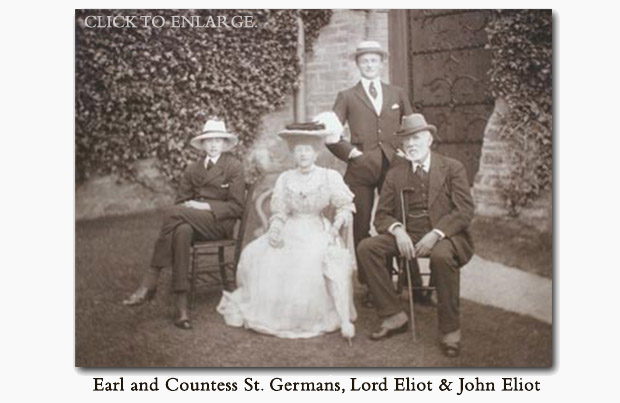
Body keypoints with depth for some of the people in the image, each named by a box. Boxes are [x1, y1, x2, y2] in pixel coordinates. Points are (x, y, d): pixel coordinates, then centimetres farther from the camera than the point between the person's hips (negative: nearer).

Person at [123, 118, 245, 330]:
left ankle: (150, 280, -27)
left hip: (220, 224, -4)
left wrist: (205, 206, -15)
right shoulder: (192, 170, 20)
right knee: (181, 231, -36)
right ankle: (181, 305, -40)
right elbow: (181, 201, 16)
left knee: (176, 213, -32)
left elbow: (236, 207, -3)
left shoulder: (234, 167, 4)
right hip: (192, 222, 4)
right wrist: (188, 207, -9)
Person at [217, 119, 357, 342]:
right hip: (290, 233, 3)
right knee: (255, 255, -16)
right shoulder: (285, 178, 11)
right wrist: (275, 229, -9)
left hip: (319, 233, -3)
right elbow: (279, 212, 11)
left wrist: (337, 225, -16)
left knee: (332, 259, -33)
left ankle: (344, 319, -27)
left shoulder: (330, 177, 4)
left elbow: (344, 206, 2)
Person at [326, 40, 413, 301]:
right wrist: (349, 151, -6)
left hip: (393, 167, 1)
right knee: (361, 230, 1)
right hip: (360, 170, -1)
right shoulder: (347, 97, 8)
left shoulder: (397, 95, 15)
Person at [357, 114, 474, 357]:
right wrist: (397, 231, -16)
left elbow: (464, 211, -6)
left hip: (442, 236, -4)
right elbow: (382, 215, 8)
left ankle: (450, 330, -21)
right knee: (366, 248, -21)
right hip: (406, 236, 4)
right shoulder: (395, 174, 13)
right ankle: (394, 316, -11)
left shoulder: (452, 168, 3)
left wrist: (435, 234, -21)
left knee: (442, 256, -38)